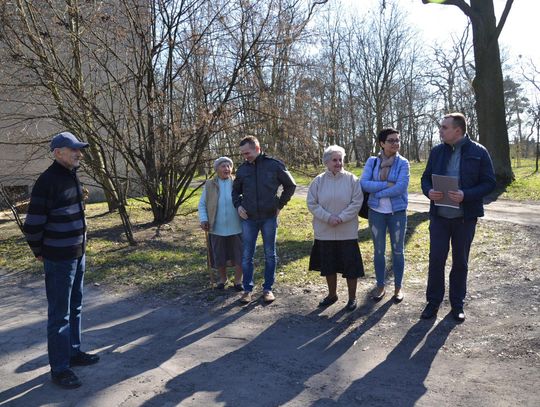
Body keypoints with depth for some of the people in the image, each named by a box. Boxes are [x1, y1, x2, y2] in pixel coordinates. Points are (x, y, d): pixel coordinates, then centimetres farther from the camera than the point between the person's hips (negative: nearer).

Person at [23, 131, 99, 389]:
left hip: (78, 254, 8)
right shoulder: (48, 181, -19)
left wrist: (79, 245, 13)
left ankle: (73, 352, 35)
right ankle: (59, 369, 16)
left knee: (75, 308, 19)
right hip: (59, 259, -8)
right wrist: (40, 251, -5)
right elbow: (32, 224, -18)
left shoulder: (72, 176, 7)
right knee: (60, 314, 3)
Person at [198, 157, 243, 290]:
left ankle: (238, 280, 25)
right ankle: (222, 278, 34)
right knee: (219, 256, 12)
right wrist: (203, 220, -7)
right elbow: (202, 204, 6)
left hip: (236, 228, 0)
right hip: (217, 228, 1)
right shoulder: (209, 185, 1)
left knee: (239, 255, 7)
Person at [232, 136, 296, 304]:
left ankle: (268, 288, 20)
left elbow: (290, 185, 5)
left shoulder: (274, 165, -6)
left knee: (270, 254, 7)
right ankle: (247, 289, 17)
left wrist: (280, 204, 2)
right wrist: (238, 205, 2)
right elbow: (235, 190, 18)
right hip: (248, 218, 2)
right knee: (247, 255, 4)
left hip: (269, 217, -2)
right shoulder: (242, 168, 2)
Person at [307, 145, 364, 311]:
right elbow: (312, 204, -3)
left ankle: (352, 297, 21)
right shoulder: (318, 181, 0)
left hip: (347, 232, -2)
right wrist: (328, 217, -14)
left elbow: (357, 202, -8)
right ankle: (332, 294, 33)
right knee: (328, 265, 14)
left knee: (350, 265, 3)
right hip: (325, 232, 2)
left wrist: (341, 218, -17)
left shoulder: (352, 179, -4)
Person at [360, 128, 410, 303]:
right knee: (378, 250, 11)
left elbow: (401, 187, -18)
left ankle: (398, 287, 23)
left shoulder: (403, 163, -6)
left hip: (397, 213, -2)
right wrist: (387, 185, -18)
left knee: (398, 250, 9)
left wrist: (377, 192, -13)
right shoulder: (372, 161, 0)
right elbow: (364, 183, -11)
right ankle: (380, 286, 25)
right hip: (376, 212, 2)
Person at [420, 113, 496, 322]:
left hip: (465, 217, -2)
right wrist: (428, 191, -13)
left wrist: (466, 195, -22)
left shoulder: (479, 152, -5)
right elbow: (426, 177, 10)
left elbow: (489, 182, -6)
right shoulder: (437, 151, 4)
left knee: (460, 261, 11)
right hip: (439, 216, 2)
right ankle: (433, 301, 20)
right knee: (436, 259, 4)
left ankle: (457, 304, 26)